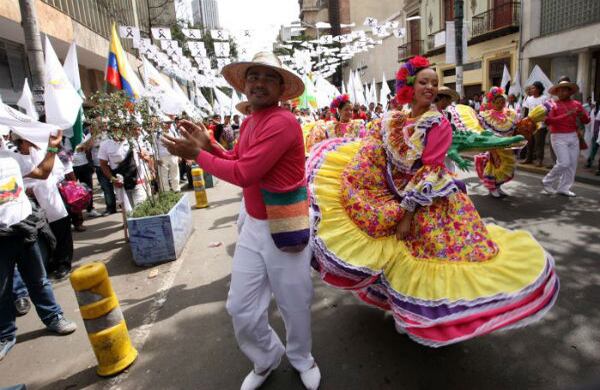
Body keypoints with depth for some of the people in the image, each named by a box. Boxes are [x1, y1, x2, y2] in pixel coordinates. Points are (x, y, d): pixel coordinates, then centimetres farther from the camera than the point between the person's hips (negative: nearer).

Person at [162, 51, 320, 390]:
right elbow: (237, 161, 18)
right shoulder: (248, 123, 8)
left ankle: (302, 359, 43)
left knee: (294, 303, 13)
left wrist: (196, 155, -13)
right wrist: (208, 145, 2)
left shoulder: (283, 122, -21)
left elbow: (243, 174, -25)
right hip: (253, 225, 8)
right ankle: (267, 359, 41)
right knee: (241, 307, 14)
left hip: (285, 227, -7)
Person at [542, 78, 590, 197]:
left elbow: (586, 120, 9)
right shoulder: (553, 105, -4)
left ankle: (564, 188, 14)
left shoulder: (576, 104, 8)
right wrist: (566, 115, -23)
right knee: (564, 163, -11)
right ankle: (547, 182, 8)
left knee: (572, 164, 5)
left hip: (573, 137, 5)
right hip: (559, 137, -5)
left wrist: (582, 114, -14)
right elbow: (548, 121, -17)